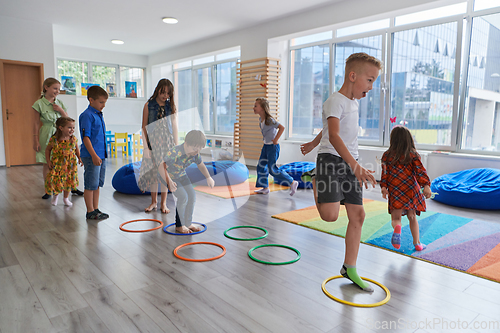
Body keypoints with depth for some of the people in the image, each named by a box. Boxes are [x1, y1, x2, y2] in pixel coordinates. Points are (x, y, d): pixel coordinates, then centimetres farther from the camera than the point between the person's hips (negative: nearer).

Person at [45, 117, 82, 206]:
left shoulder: (73, 139, -7)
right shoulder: (54, 140, -13)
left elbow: (76, 149, 10)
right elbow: (48, 149, 1)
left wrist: (79, 158, -2)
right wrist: (48, 161, -5)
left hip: (70, 165, 2)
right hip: (57, 164, -2)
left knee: (69, 182, 11)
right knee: (56, 181, 0)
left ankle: (66, 198, 32)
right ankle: (55, 195, 33)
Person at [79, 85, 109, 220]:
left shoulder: (99, 115, 14)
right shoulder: (87, 115, -11)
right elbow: (86, 137, -17)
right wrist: (94, 155, -22)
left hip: (101, 155, 9)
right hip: (91, 156, -9)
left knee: (97, 184, 13)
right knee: (90, 185, 0)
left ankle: (96, 209, 22)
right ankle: (90, 212, 9)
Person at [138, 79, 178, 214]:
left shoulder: (171, 106, 3)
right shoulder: (148, 106, 0)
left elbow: (174, 127, 5)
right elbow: (144, 127, 0)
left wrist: (176, 146, 1)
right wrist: (146, 146, -5)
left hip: (167, 143, 1)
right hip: (152, 143, 0)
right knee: (153, 172, 5)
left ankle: (163, 203, 15)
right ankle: (153, 202, 20)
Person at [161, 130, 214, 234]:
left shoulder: (195, 154, -15)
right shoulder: (174, 153, -37)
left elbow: (201, 165, 5)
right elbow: (161, 166, -38)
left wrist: (208, 177, -5)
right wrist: (169, 181, -47)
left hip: (182, 175, 7)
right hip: (169, 175, -6)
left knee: (192, 195, -4)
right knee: (183, 197, -19)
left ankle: (188, 223, 12)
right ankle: (179, 225, -1)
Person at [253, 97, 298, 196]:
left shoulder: (269, 120, -21)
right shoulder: (260, 119, 6)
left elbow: (282, 127, -27)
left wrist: (275, 140, -21)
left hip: (272, 147, -9)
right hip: (266, 146, 9)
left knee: (272, 170, -6)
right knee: (261, 166, 10)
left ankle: (292, 182, 5)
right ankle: (265, 187, 21)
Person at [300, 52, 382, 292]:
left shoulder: (353, 102, 17)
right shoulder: (335, 101, -12)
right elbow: (334, 136, -28)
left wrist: (314, 143, 45)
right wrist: (356, 166, -39)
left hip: (350, 164, 8)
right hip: (331, 160, -8)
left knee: (357, 215, 4)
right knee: (330, 214, -18)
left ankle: (349, 268, 15)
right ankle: (316, 185, 16)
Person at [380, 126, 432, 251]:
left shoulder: (387, 155, 3)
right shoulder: (413, 155, 1)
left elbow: (385, 173, -1)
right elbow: (420, 171, -6)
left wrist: (383, 187, 0)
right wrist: (426, 185, -10)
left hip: (395, 191, -1)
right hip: (411, 189, 1)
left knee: (395, 217, 4)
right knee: (412, 216, 17)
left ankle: (397, 228, -31)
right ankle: (417, 243, 23)